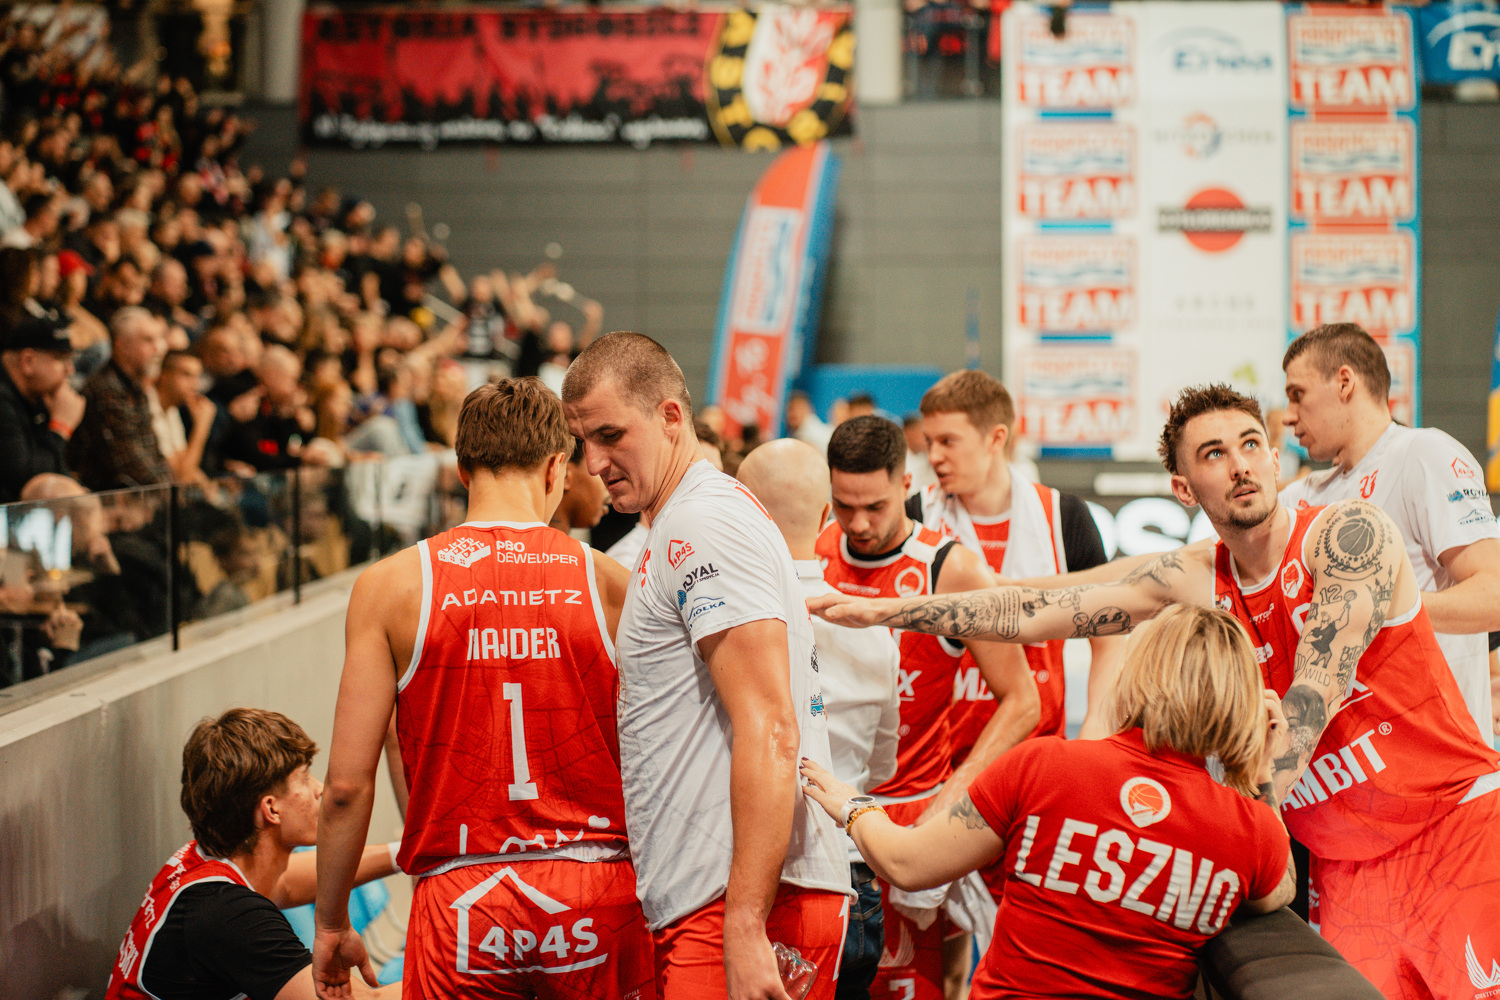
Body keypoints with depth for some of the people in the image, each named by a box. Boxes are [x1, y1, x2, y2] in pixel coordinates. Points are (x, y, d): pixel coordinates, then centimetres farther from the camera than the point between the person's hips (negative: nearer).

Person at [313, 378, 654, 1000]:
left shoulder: (390, 586, -1)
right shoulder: (609, 582, 0)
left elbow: (347, 784, -3)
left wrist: (330, 927, 8)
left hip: (459, 901, 0)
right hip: (596, 890, 1)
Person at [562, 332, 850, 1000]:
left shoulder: (705, 526, -11)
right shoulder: (677, 530, 22)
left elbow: (768, 732, -20)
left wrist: (745, 927, -25)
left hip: (739, 898, -10)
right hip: (697, 905, 10)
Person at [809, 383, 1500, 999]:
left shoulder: (1348, 533, -10)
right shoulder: (1190, 581, 3)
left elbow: (1317, 689, -20)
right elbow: (1035, 613, 5)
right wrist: (885, 611, 4)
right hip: (1343, 865, 4)